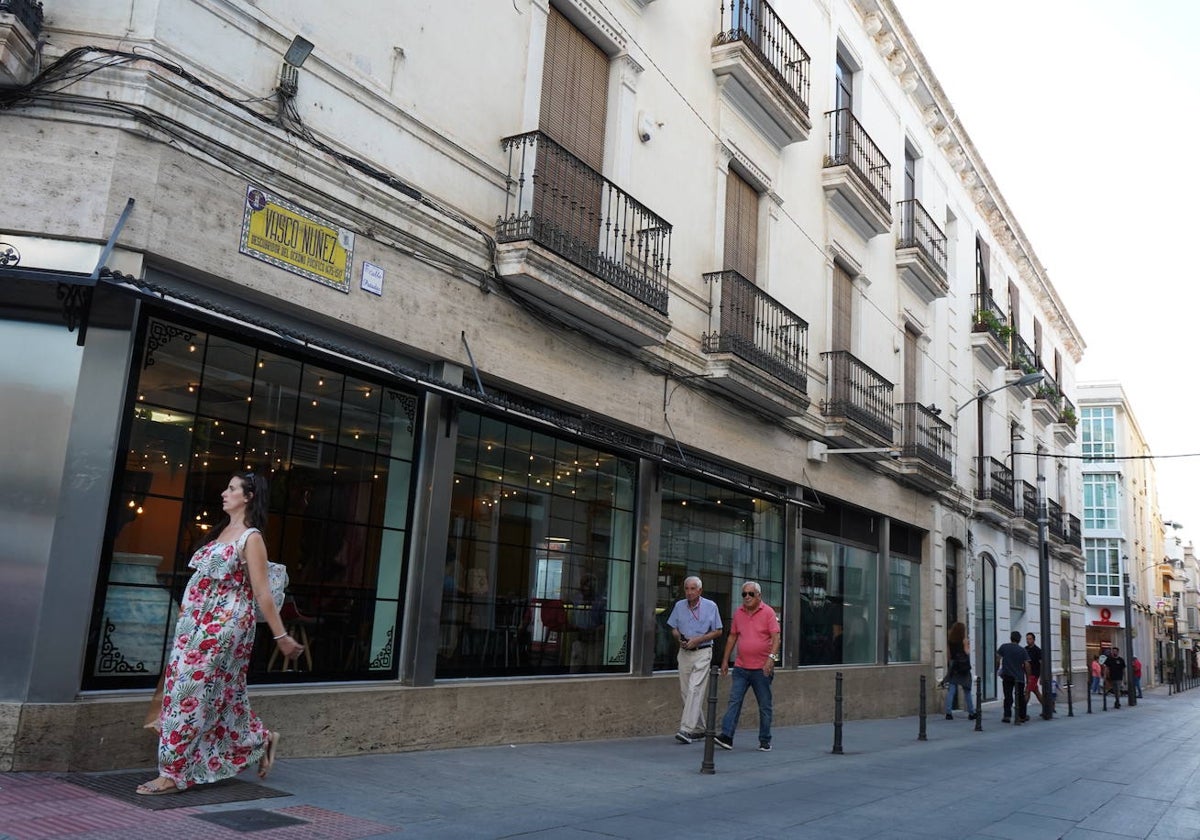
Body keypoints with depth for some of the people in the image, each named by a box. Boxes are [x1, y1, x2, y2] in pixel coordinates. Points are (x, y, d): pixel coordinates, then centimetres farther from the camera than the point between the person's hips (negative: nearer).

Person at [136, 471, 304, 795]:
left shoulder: (251, 538, -11)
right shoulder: (222, 531, 14)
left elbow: (262, 593, -13)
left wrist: (281, 636, -14)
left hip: (224, 625, -9)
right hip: (198, 623, 9)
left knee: (191, 693, -5)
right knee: (219, 695, 12)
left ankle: (173, 774, 5)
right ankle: (262, 739, 28)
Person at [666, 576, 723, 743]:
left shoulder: (711, 606, -3)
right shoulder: (679, 605, 7)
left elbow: (718, 632, -1)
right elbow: (674, 628, 14)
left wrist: (697, 640, -12)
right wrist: (680, 639, -8)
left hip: (702, 653, -5)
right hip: (684, 653, 5)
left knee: (695, 689, -16)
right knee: (685, 692, 7)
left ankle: (686, 729, -21)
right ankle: (699, 728, 20)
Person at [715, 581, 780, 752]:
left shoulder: (768, 612, -5)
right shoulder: (738, 613, 9)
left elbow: (776, 637, -12)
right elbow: (732, 637, 16)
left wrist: (771, 657, -25)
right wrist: (725, 660, 14)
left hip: (762, 669, -4)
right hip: (741, 667, 4)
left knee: (764, 706, 6)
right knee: (734, 701, -4)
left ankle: (765, 741, 15)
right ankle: (726, 736, -7)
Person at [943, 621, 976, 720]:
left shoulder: (950, 640, 6)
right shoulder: (963, 640, -5)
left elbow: (948, 654, 8)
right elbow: (967, 652, -9)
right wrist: (969, 647, 11)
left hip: (953, 666, 3)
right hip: (963, 667, -3)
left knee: (950, 690, -1)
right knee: (967, 691, 8)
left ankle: (948, 713, -8)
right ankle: (971, 713, 14)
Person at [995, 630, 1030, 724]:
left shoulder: (1004, 647, -1)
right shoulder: (1022, 650, -1)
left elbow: (998, 659, -1)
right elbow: (1026, 665, -4)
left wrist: (997, 669, 12)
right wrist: (1028, 676, 5)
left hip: (1007, 676, 0)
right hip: (1019, 677, 0)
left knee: (1008, 697, 3)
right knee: (1020, 697, 14)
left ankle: (1007, 715, -7)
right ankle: (1022, 716, 22)